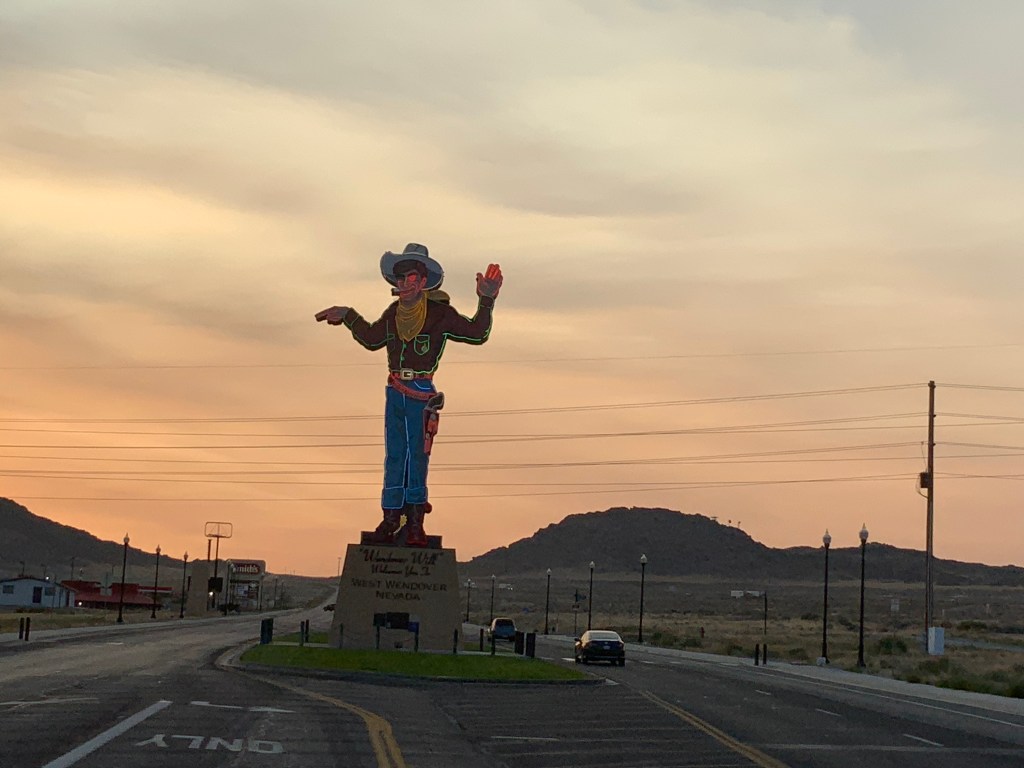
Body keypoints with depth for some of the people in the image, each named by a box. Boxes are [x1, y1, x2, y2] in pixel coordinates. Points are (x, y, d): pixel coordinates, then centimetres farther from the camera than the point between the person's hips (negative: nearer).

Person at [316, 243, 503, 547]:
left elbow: (476, 334, -5)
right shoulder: (394, 313, 11)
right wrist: (348, 317, 26)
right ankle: (392, 517, 12)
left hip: (422, 394, -5)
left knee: (417, 454, -4)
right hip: (395, 392, 5)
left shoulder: (440, 313, -6)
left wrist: (486, 303, -15)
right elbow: (372, 339, 28)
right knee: (394, 455, 7)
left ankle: (415, 518, 5)